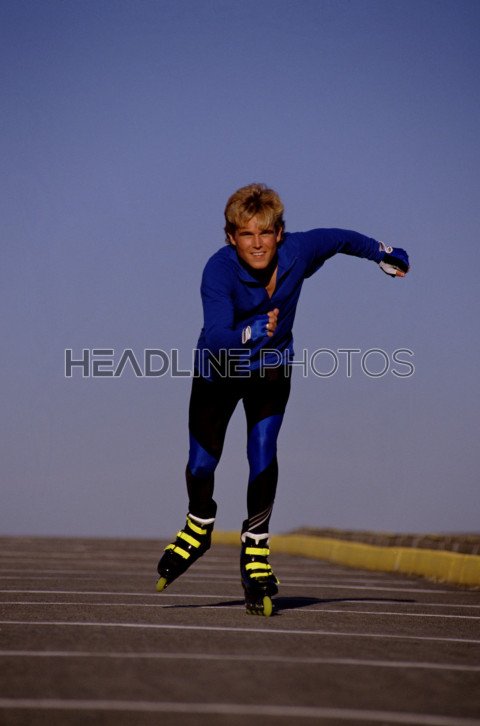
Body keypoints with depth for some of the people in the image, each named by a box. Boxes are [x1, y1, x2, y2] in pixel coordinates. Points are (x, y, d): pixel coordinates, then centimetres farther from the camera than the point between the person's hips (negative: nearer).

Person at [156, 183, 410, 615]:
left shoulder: (298, 252, -23)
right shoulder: (219, 271, -32)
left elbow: (339, 239, 0)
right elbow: (216, 339, -43)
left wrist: (383, 254, 16)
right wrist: (252, 331, -62)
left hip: (271, 368, 1)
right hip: (219, 369, -1)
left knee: (263, 453, -18)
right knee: (202, 462, 2)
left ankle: (256, 550, -3)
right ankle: (200, 528, 35)